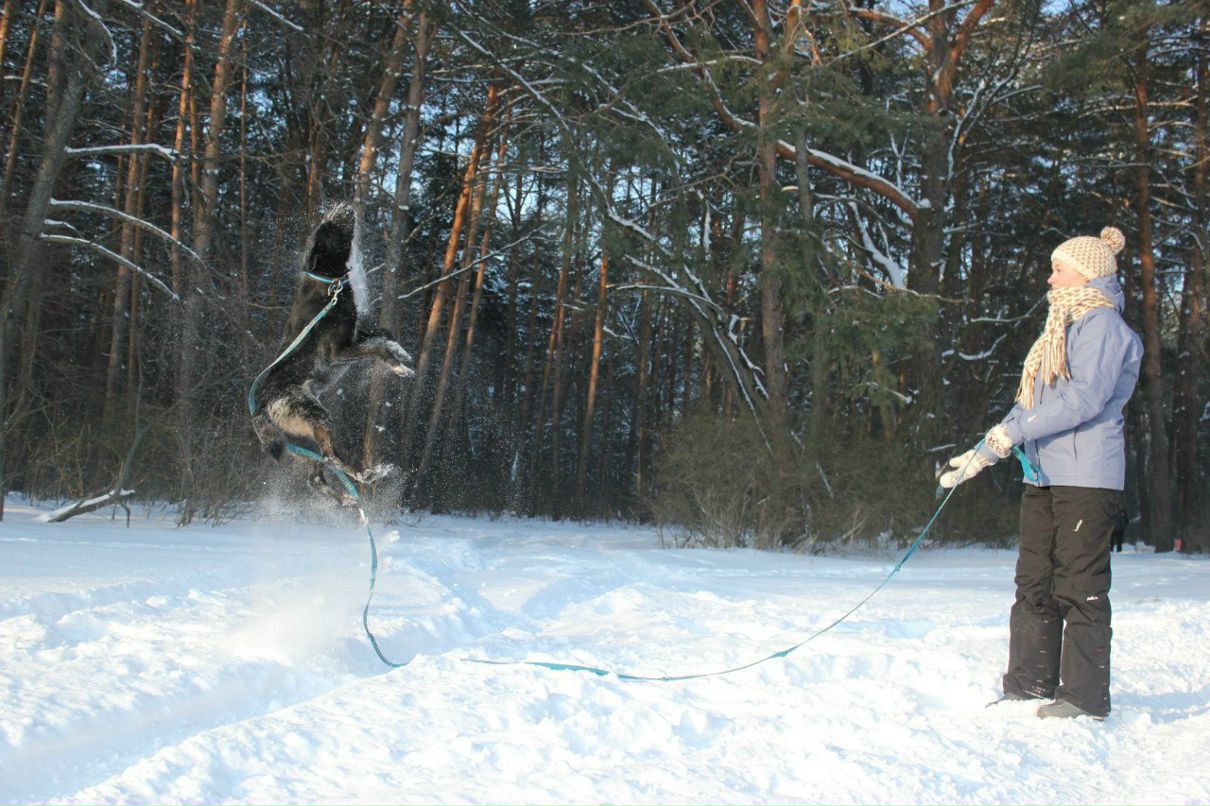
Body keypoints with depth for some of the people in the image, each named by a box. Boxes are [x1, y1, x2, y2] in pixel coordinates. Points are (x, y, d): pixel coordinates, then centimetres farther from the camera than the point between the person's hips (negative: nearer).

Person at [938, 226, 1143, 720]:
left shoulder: (1102, 323, -7)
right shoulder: (1062, 329, 21)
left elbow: (1085, 398, -20)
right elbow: (1033, 403, 23)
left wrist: (1012, 429, -19)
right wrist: (981, 454, 17)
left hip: (1086, 475, -9)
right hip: (1044, 475, 9)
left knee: (1079, 586, -6)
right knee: (1034, 582, 8)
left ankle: (1085, 695, 0)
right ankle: (1030, 684, 14)